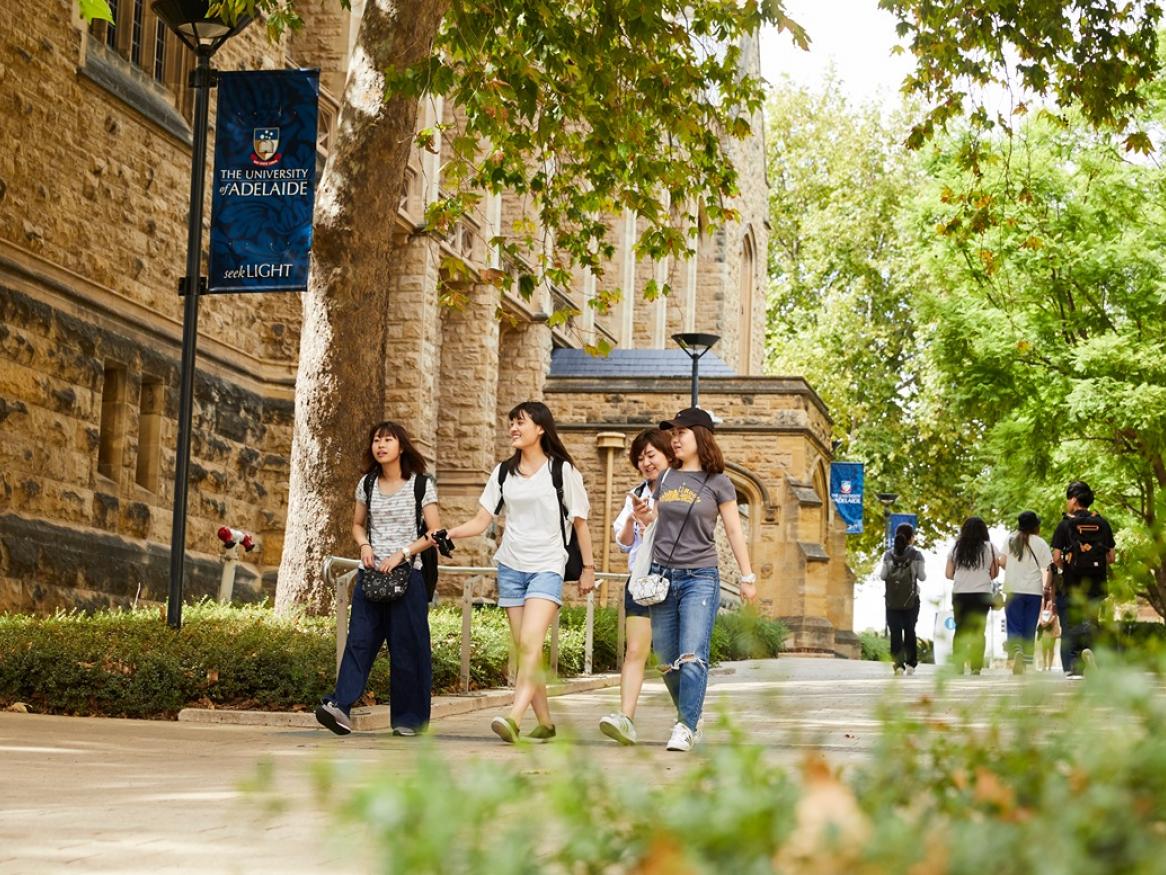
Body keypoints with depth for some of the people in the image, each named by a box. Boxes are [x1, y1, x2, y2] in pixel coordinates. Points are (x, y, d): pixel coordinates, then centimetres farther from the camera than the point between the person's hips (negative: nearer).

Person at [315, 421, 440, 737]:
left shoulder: (422, 485, -1)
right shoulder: (367, 484, 11)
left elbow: (435, 533, -2)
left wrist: (401, 553, -13)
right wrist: (364, 546, 1)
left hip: (407, 573, -3)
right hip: (371, 573, 3)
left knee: (407, 645, -2)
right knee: (359, 639, -8)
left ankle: (409, 719, 5)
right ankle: (340, 705, -19)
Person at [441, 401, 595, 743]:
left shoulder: (562, 469, 0)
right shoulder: (504, 472, 11)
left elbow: (579, 521, 5)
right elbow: (481, 521, 8)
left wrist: (588, 567, 4)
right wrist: (449, 533, -9)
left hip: (547, 567, -5)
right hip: (511, 566, 5)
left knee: (530, 642, -20)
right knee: (524, 649, 3)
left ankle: (514, 718, -31)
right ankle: (545, 722, 12)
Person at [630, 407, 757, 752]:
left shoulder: (717, 483, 1)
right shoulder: (665, 478, 12)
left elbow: (734, 532, 4)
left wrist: (747, 577, 2)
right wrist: (643, 517, -1)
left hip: (700, 577, -5)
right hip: (662, 576, 5)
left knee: (692, 657, -15)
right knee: (667, 661, 7)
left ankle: (685, 728, -16)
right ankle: (690, 718, 23)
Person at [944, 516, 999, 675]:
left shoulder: (956, 548, 6)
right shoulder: (989, 547, 1)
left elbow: (949, 574, 7)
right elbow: (994, 574, 3)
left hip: (960, 595, 2)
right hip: (982, 594, -2)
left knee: (960, 630, 10)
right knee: (978, 631, 3)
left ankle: (958, 665, 3)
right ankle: (976, 666, -3)